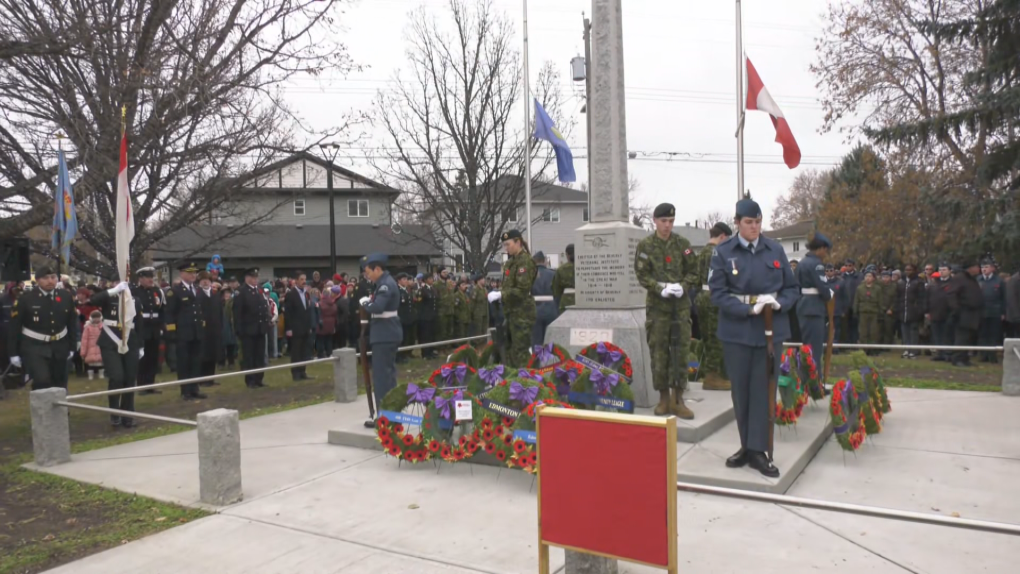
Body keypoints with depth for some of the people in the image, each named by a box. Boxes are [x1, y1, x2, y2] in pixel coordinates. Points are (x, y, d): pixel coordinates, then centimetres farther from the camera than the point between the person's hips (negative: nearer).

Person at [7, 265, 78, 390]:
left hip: (59, 347, 4)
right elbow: (14, 327, -4)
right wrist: (14, 353, -4)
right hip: (34, 347, -4)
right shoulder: (25, 298, -9)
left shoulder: (66, 297, 1)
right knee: (42, 381, -20)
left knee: (60, 386, 12)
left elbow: (73, 323, 9)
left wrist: (72, 347, 9)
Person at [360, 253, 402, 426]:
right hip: (388, 334, 11)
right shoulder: (386, 282, 15)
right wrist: (369, 302, 1)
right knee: (388, 374, 16)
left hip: (385, 335, -11)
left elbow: (377, 307, -30)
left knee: (381, 375, -6)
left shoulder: (385, 284, -17)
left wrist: (365, 302, -13)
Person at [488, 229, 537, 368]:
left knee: (521, 350, -8)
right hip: (512, 311, 9)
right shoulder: (511, 261, 15)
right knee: (510, 348, 15)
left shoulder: (526, 261, -12)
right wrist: (499, 295, 5)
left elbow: (522, 290, -19)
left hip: (522, 312, -9)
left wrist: (500, 294, -20)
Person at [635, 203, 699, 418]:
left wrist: (683, 287, -11)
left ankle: (678, 399, 8)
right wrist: (661, 288, -17)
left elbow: (693, 271, 7)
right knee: (659, 351, 2)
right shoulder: (645, 246, 1)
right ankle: (663, 397, 14)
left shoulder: (682, 243, 6)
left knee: (680, 350, 0)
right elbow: (642, 275, -3)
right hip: (657, 305, -1)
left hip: (681, 305, 1)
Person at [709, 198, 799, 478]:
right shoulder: (723, 252, -3)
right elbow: (718, 293, -8)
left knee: (763, 389, 1)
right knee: (741, 390, 8)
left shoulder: (775, 250, 3)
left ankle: (757, 450, 8)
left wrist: (780, 303, -13)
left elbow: (792, 287, 8)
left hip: (771, 329, 1)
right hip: (737, 330, -1)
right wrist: (749, 309, -19)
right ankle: (747, 446, 23)